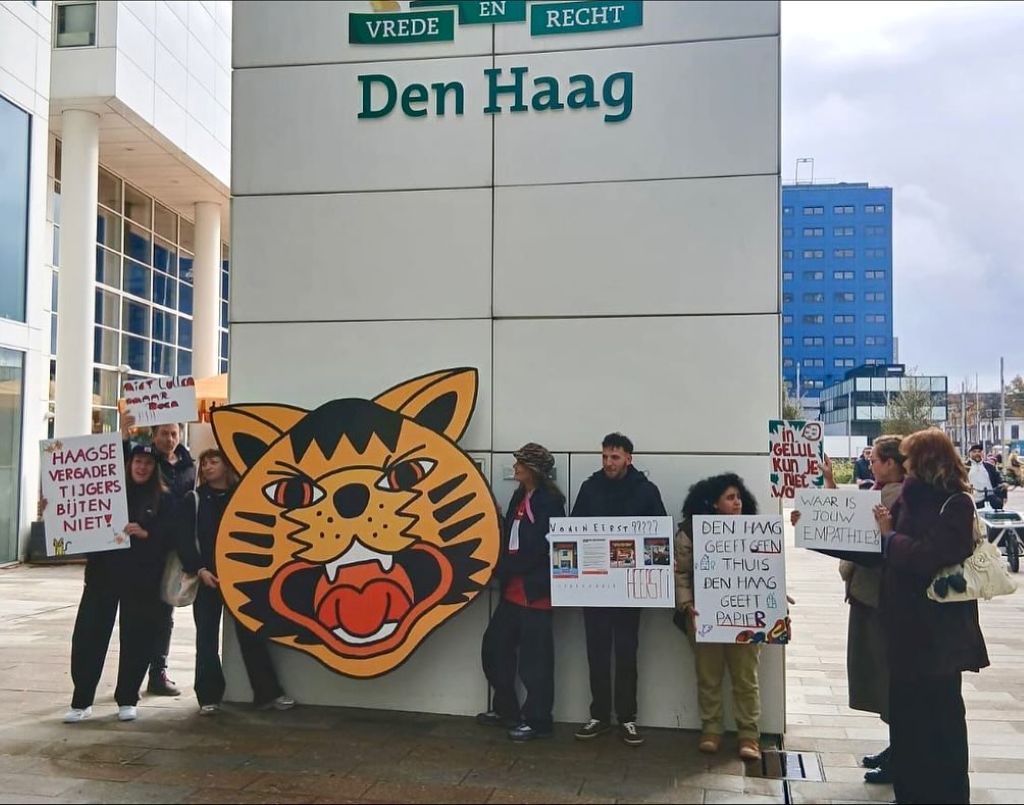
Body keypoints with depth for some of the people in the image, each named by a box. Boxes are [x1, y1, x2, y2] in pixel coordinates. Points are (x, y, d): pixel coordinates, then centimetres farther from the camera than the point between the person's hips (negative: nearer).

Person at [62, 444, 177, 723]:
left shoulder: (164, 499, 4)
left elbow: (170, 539, -4)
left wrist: (145, 534, -20)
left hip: (142, 580, -1)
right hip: (103, 575, 2)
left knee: (136, 640, 3)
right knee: (88, 636, 0)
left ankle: (127, 700, 17)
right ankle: (81, 701, 11)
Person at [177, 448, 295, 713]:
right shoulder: (194, 499, 5)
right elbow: (184, 539, -2)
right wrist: (199, 569, -14)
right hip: (207, 577, 0)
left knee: (251, 634, 1)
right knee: (207, 638, 5)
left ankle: (268, 692, 6)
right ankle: (209, 696, 13)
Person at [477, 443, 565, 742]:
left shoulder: (550, 501, -13)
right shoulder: (520, 496, 13)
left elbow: (539, 549, -18)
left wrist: (504, 569, -12)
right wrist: (502, 570, 2)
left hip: (535, 591, -9)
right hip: (513, 589, 9)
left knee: (534, 658, -1)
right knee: (495, 647, 15)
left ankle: (536, 721, 11)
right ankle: (505, 709, 30)